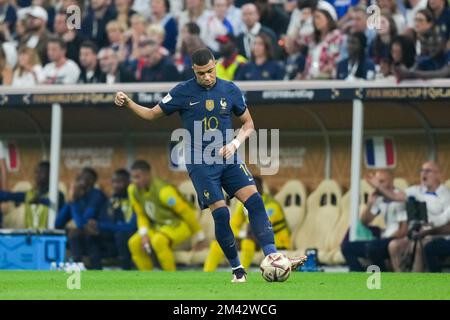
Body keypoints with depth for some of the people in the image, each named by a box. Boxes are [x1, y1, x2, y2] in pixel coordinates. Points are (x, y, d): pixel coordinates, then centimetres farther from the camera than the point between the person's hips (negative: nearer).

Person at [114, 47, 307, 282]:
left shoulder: (230, 90, 4)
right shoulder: (182, 92, -3)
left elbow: (248, 124, 13)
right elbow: (152, 114, 8)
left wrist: (235, 143, -5)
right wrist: (128, 103, -9)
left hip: (228, 159, 3)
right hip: (200, 163, -3)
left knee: (255, 201, -16)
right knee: (221, 214, -13)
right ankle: (237, 269, 3)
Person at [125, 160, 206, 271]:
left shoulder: (163, 190, -29)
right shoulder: (133, 190, -7)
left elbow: (186, 211, -22)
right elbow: (141, 215, 6)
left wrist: (199, 236, -14)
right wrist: (144, 234, -13)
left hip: (180, 224, -8)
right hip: (158, 225, 8)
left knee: (158, 240, -35)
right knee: (134, 243, -10)